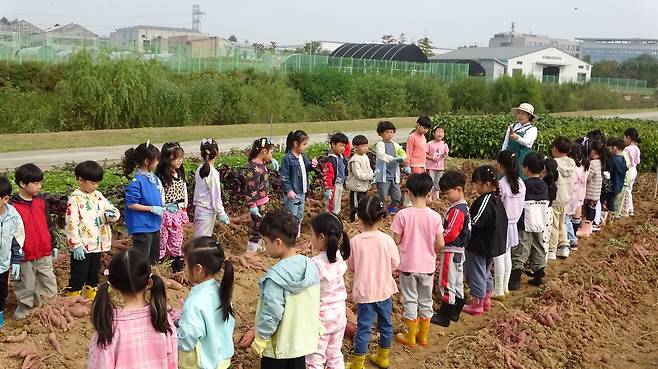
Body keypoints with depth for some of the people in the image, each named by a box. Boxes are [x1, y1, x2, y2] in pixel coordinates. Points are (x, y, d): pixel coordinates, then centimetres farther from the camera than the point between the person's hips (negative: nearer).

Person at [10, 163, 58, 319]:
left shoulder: (41, 201, 3)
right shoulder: (12, 206, -13)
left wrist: (54, 246, 13)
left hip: (44, 253, 4)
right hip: (24, 256, -4)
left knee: (49, 284, 12)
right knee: (25, 284, 11)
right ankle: (24, 305, 30)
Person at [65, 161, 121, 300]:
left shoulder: (98, 196, 7)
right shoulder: (75, 199, -14)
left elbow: (111, 208, 11)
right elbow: (71, 224, -17)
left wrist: (112, 213, -15)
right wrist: (76, 245, -19)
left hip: (97, 244, 7)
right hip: (82, 247, -7)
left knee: (94, 274, 20)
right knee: (79, 276, 2)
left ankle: (93, 298, 34)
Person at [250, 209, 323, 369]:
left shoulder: (275, 275, -26)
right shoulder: (310, 266, -5)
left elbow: (271, 313, -24)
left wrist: (260, 339, -11)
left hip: (278, 345, -6)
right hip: (302, 340, 6)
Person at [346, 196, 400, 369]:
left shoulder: (355, 241, -15)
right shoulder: (387, 240, -14)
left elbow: (351, 267, -3)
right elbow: (395, 264, -4)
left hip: (364, 292, -1)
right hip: (385, 290, 1)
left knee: (363, 328, 7)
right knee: (385, 325, 19)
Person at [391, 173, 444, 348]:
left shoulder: (403, 214, -16)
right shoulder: (435, 216, -11)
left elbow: (396, 241, -11)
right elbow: (440, 244, -8)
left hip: (408, 265, -2)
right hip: (427, 266, 2)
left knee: (410, 300, 12)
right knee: (426, 300, 17)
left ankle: (410, 337, 21)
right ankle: (423, 336, 28)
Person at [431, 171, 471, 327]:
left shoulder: (457, 210, -22)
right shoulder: (463, 207, 9)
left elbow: (450, 234, -26)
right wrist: (439, 235, 6)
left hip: (451, 252, -10)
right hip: (458, 251, 10)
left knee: (446, 283, -1)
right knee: (457, 283, 16)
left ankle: (444, 316, 7)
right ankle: (455, 313, 28)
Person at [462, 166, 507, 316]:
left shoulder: (484, 201, -24)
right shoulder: (497, 200, 5)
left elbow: (474, 223, -26)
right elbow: (503, 221, 13)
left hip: (479, 246, -9)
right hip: (491, 245, 9)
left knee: (476, 274, 4)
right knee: (485, 272, 23)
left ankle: (476, 305, 13)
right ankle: (487, 300, 34)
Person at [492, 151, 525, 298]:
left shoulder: (501, 184, -21)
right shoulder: (521, 183, 1)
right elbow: (520, 207, 7)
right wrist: (515, 219, 17)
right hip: (513, 224, 7)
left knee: (498, 257, 1)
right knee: (507, 255, 16)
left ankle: (498, 290, 7)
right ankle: (505, 287, 24)